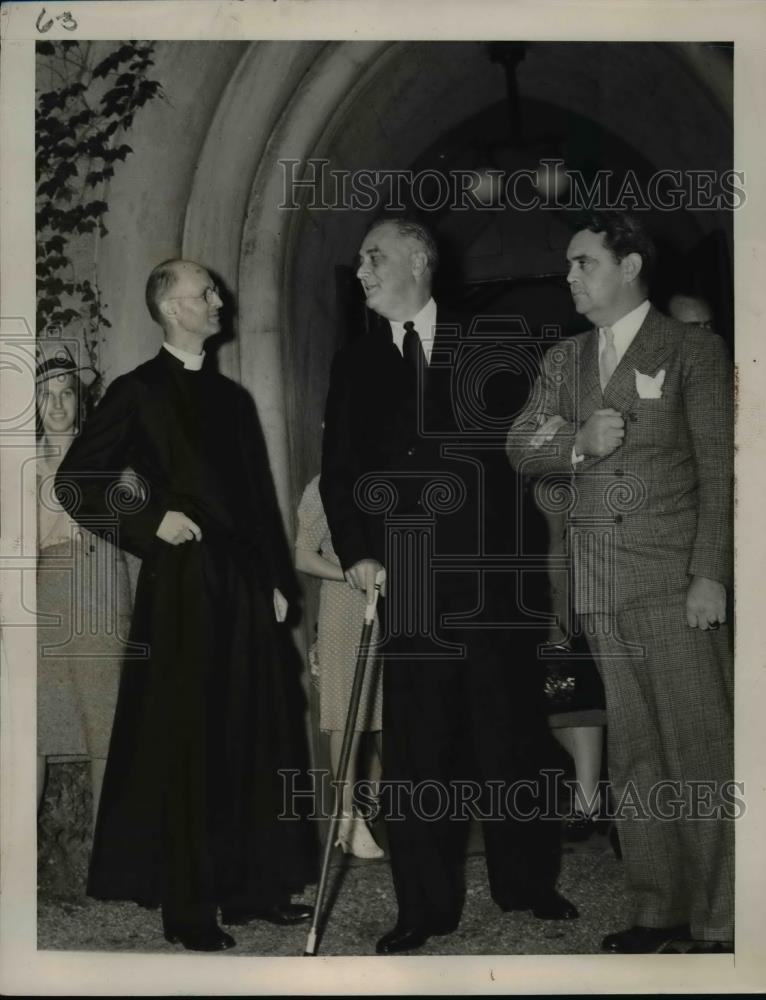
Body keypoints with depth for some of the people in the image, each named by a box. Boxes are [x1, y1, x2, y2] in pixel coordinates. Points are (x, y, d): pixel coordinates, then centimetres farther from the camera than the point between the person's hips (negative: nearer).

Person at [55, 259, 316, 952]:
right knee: (189, 746, -2)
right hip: (183, 586, -6)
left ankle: (253, 887, 18)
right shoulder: (138, 392, -1)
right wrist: (151, 521, -11)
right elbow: (74, 483, -3)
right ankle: (189, 910, 6)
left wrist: (278, 581, 12)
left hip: (247, 586, 6)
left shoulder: (233, 398, 16)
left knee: (259, 738, 7)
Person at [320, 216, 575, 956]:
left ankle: (526, 881, 21)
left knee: (508, 729, 5)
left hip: (487, 566, -1)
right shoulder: (355, 363, 13)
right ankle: (426, 904, 9)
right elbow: (337, 470, 8)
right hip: (403, 577, 1)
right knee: (413, 744, 0)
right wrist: (355, 552, -6)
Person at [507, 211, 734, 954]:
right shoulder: (564, 362, 17)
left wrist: (711, 573, -11)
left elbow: (720, 468, -4)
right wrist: (578, 442, -11)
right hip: (601, 586, 5)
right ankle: (658, 907, 16)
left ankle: (719, 920, -2)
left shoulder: (693, 352, 1)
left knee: (701, 750, -7)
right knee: (632, 755, 8)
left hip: (675, 581, -5)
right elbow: (520, 446, 10)